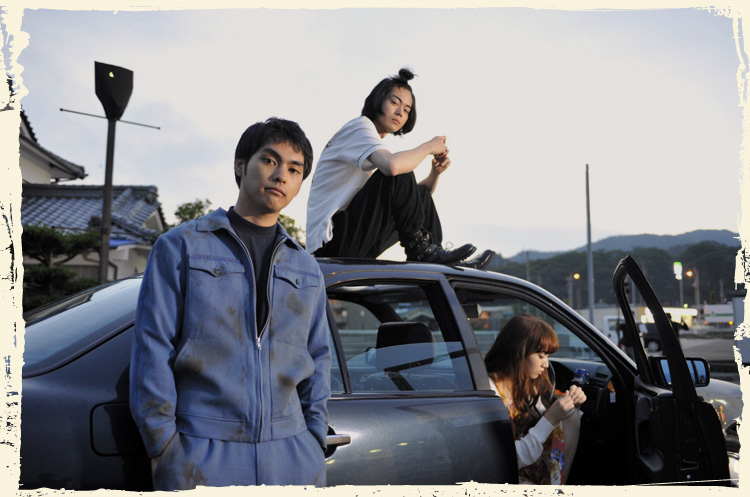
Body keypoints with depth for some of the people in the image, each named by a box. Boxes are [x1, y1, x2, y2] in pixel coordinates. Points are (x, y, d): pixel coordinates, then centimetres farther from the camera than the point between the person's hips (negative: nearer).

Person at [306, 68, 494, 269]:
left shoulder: (379, 153, 23)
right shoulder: (360, 126, -6)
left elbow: (415, 198, 24)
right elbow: (393, 165, -28)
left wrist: (435, 172, 4)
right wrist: (428, 147, -11)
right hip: (332, 241, -10)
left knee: (421, 195, 13)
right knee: (398, 175, -21)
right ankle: (420, 250, -12)